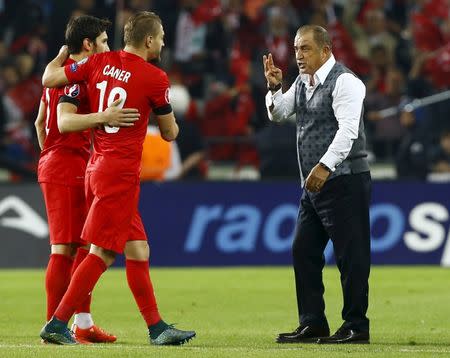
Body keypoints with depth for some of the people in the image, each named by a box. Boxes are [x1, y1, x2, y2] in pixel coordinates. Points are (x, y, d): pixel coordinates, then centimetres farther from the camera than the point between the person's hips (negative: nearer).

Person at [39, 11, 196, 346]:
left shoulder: (100, 62, 5)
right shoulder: (155, 78, -9)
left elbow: (49, 78, 10)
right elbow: (170, 133, 3)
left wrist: (62, 53, 30)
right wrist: (172, 122, 27)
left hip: (97, 168, 8)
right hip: (121, 174, -8)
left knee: (138, 250, 10)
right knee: (102, 253, -5)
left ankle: (156, 327, 12)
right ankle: (57, 324, -7)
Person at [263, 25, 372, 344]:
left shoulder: (344, 82, -12)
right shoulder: (303, 83, 15)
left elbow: (348, 129, -23)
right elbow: (278, 113, 24)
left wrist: (325, 166, -31)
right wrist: (275, 87, 4)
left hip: (344, 181, -9)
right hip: (314, 184, 10)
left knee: (351, 255, -6)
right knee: (304, 251, 9)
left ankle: (356, 326, -1)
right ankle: (312, 324, 16)